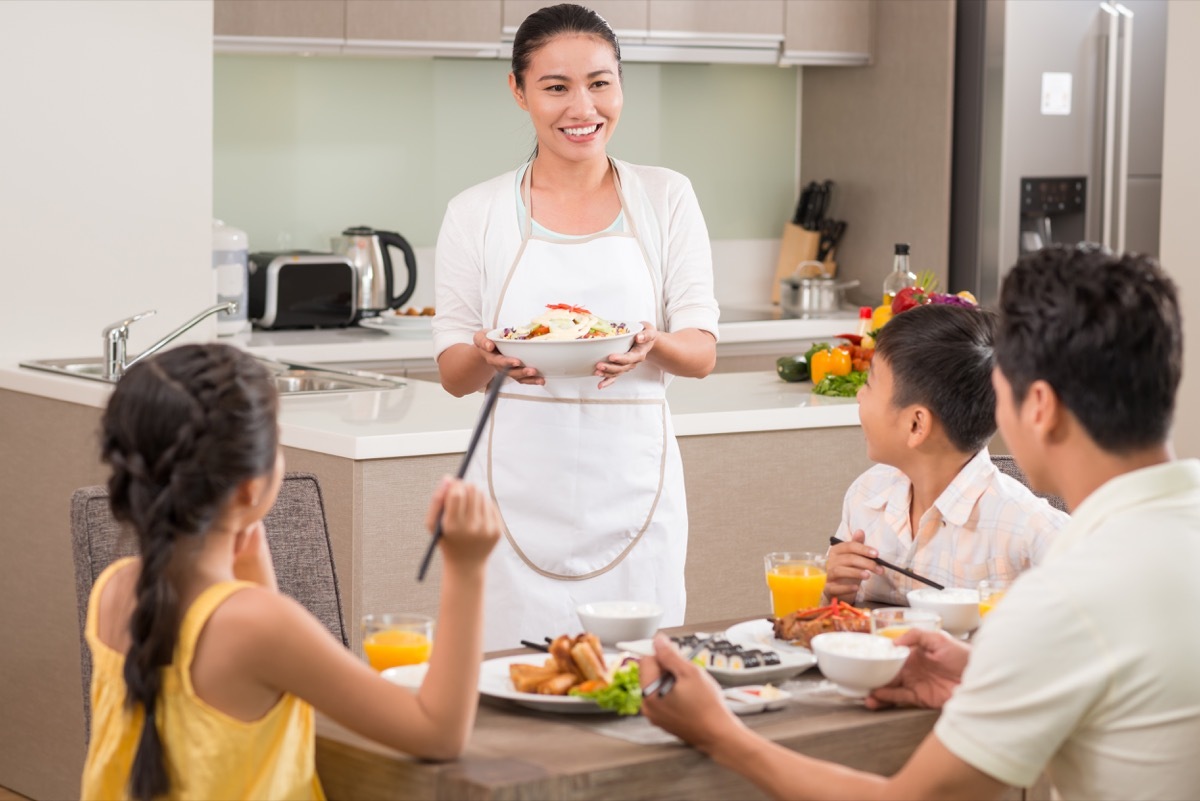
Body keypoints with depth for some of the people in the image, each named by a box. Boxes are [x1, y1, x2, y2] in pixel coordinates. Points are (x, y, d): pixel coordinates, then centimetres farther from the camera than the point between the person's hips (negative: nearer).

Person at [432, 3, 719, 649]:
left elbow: (702, 354, 4)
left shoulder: (665, 198, 6)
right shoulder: (477, 213, 4)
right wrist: (488, 357, -18)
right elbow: (453, 373, 5)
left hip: (632, 485, 1)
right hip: (521, 492, -1)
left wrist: (653, 347, -18)